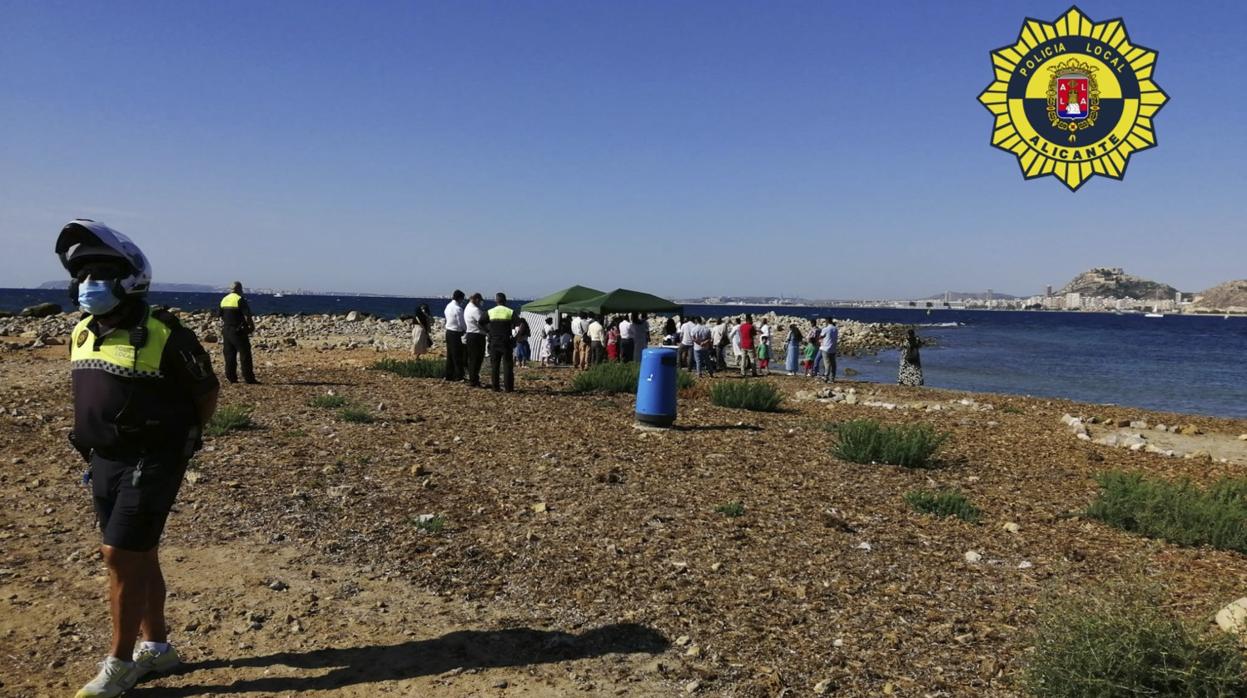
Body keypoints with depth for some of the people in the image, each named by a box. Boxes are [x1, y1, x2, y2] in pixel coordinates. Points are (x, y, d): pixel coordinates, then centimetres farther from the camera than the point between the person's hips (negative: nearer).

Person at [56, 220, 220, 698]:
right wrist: (96, 449, 15)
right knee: (138, 557, 16)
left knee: (121, 557, -5)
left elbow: (207, 391, -6)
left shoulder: (164, 336, -16)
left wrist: (179, 439, 0)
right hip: (103, 463, 7)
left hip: (151, 465, -7)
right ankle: (156, 646, 30)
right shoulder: (82, 335, 6)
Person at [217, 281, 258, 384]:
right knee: (245, 354, -3)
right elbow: (247, 316, -17)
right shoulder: (240, 300, -12)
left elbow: (219, 315, 15)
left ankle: (231, 377, 12)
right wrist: (252, 326, -3)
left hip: (226, 330, 7)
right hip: (238, 331, -7)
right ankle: (249, 378, -5)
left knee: (229, 354, 11)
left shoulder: (224, 300, 10)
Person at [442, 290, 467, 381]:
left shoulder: (448, 306, 8)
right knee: (458, 356, 0)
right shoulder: (458, 309, -18)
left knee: (450, 355, 15)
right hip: (456, 333, -8)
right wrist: (466, 328, 3)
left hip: (448, 332, 8)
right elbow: (461, 324, -17)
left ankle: (449, 375, 20)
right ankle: (458, 376, 4)